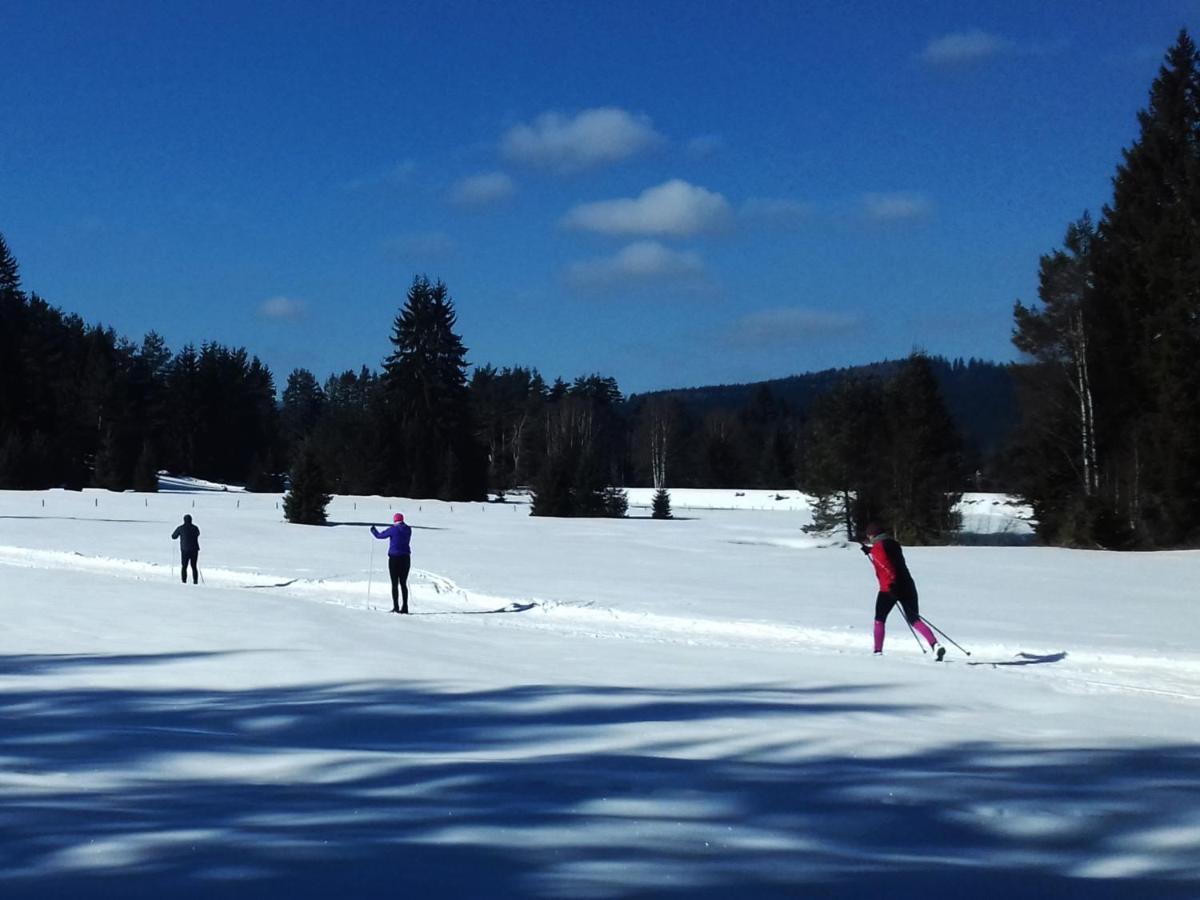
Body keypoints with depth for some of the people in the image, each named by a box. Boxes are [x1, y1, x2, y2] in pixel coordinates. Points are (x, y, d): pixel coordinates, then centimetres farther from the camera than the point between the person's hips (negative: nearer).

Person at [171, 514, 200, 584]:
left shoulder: (181, 528, -4)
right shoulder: (195, 528, 0)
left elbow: (173, 537, 6)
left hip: (185, 550, -1)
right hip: (194, 550, 2)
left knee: (184, 566, 8)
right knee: (194, 566, 10)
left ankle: (184, 581, -1)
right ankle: (195, 581, 2)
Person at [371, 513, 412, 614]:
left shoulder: (393, 529, -10)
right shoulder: (408, 530, 3)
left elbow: (380, 535, 1)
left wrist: (373, 530, 23)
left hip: (394, 558, -5)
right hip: (406, 558, 5)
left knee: (395, 583, -1)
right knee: (403, 583, 10)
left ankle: (396, 607, -6)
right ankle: (405, 607, 7)